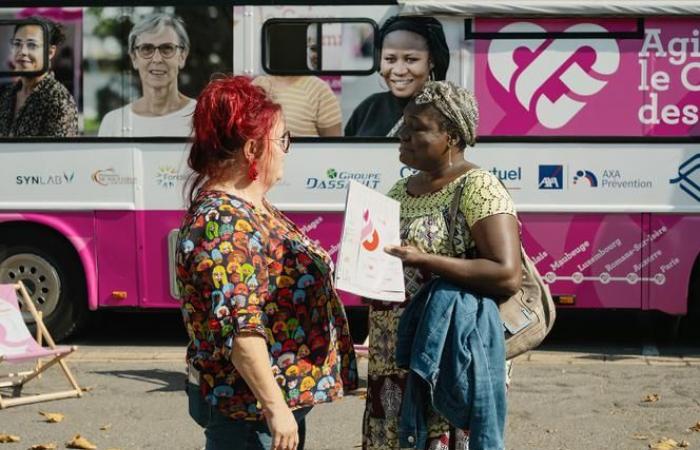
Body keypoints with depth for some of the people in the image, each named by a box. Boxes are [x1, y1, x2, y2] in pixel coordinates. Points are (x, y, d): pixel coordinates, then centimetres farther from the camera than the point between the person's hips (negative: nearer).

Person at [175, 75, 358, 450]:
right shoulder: (224, 223, -22)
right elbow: (239, 328, -27)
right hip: (248, 408, -10)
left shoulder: (249, 206, 10)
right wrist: (275, 407, -26)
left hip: (280, 397, 10)